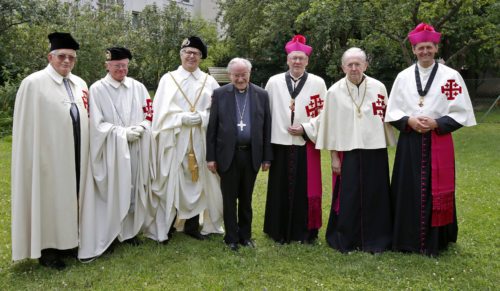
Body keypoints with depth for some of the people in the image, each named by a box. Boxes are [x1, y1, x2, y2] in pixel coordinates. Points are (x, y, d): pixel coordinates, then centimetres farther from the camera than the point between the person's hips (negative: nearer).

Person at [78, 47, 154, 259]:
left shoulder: (138, 87, 8)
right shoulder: (97, 89, -3)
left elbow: (149, 114, 10)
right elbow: (96, 123, -8)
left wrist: (140, 128, -10)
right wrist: (123, 132, -16)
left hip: (137, 148, 4)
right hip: (111, 149, -4)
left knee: (133, 189, 10)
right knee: (112, 191, -1)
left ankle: (130, 230, 23)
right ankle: (108, 234, 10)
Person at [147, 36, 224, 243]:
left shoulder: (209, 81, 8)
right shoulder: (168, 79, 5)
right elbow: (161, 112, -2)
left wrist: (202, 118, -14)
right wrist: (182, 118, -15)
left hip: (200, 142, 2)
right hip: (174, 140, -1)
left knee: (197, 182, 8)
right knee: (171, 183, 1)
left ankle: (192, 226, 21)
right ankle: (165, 227, 13)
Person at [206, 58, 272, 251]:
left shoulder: (261, 95, 3)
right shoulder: (220, 94, 0)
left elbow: (266, 128, 4)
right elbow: (212, 128, -1)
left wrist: (267, 157, 1)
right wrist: (211, 157, -5)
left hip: (251, 155, 1)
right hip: (228, 155, -1)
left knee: (246, 199, 13)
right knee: (229, 199, 8)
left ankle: (245, 235, 27)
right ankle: (231, 238, 20)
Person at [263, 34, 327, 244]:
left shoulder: (318, 83, 2)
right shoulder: (274, 82, 5)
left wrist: (305, 129, -9)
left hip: (306, 145, -1)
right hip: (280, 144, 1)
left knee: (305, 190, 3)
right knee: (280, 190, 5)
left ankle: (305, 232, 16)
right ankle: (280, 232, 17)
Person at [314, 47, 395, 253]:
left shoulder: (378, 88, 1)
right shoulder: (335, 92, -2)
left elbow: (385, 119, 5)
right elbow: (330, 126, -1)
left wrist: (386, 147, -1)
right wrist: (334, 156, -2)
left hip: (374, 152, 2)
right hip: (348, 153, -1)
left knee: (375, 197, 7)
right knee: (348, 199, 4)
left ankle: (375, 240, 20)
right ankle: (346, 240, 18)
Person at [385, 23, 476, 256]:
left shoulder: (451, 76, -1)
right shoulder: (403, 77, 6)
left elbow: (461, 113, -1)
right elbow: (392, 111, 7)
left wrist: (436, 123, -14)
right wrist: (409, 120, -11)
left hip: (438, 143, -2)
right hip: (409, 143, 2)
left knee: (434, 194, 2)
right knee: (408, 193, 5)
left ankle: (434, 242, 14)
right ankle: (408, 239, 17)